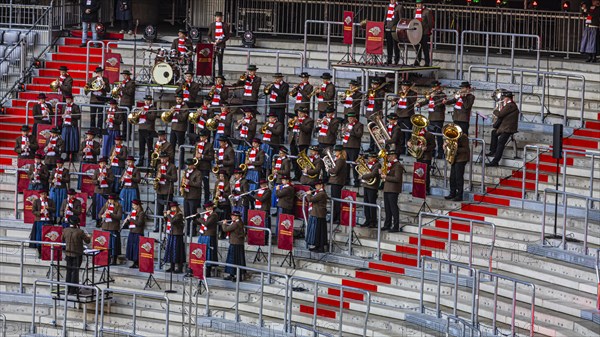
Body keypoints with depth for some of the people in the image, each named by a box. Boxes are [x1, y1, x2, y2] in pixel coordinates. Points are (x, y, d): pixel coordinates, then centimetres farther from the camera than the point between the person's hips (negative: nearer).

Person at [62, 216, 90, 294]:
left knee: (69, 271, 14)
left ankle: (67, 289, 17)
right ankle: (73, 290, 5)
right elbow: (87, 241, -10)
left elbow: (63, 240, 10)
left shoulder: (65, 231, -5)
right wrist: (88, 236, 11)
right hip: (77, 254, -4)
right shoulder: (80, 232, -18)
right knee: (75, 271, 3)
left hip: (68, 253, 4)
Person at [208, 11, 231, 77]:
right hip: (213, 45, 2)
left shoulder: (225, 25, 4)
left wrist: (221, 41, -10)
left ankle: (220, 75, 3)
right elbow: (209, 35, 13)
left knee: (220, 61, -1)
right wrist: (211, 42, -4)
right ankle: (212, 76, 3)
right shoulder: (212, 25, 11)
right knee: (212, 61, -1)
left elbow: (228, 35, 3)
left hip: (221, 45, -2)